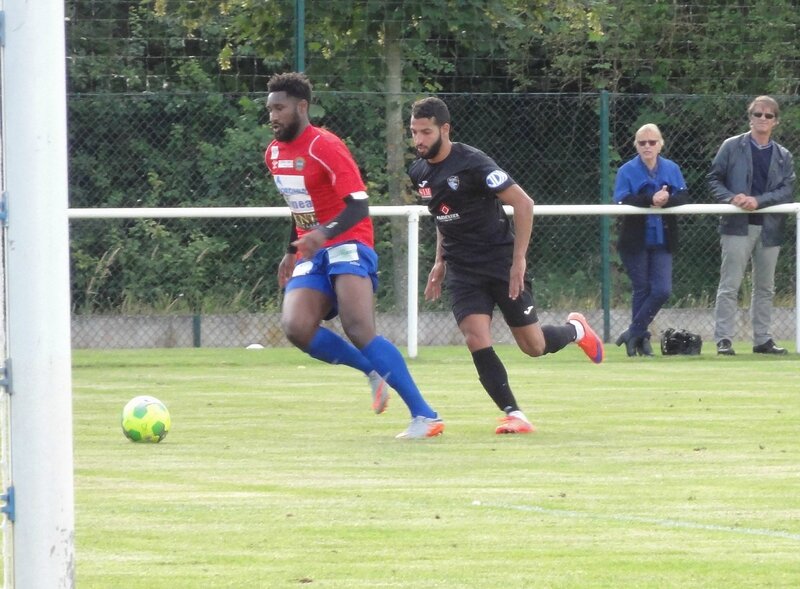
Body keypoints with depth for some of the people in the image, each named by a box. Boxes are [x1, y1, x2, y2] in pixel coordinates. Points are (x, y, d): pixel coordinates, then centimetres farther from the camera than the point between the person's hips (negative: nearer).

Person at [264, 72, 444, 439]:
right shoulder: (274, 154, 13)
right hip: (312, 256, 7)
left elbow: (358, 206, -19)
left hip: (347, 247, -7)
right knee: (295, 327, -20)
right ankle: (375, 371, 0)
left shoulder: (325, 148, -12)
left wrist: (325, 232, -35)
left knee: (359, 331, -24)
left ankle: (425, 416, -22)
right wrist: (292, 251, 25)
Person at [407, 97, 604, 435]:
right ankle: (513, 414, -10)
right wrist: (440, 261, 15)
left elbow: (523, 204, -18)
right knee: (477, 341, -16)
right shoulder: (419, 172, 2)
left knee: (533, 346, 2)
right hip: (462, 270, 5)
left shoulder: (472, 163, -19)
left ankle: (575, 330, 35)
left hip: (501, 262, -5)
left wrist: (518, 261, -19)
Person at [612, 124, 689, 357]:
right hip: (635, 241, -3)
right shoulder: (627, 171, -2)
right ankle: (641, 338, 13)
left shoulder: (672, 169, 7)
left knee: (662, 291, -7)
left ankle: (634, 333, 6)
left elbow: (683, 196, -4)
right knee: (641, 290, 2)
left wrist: (666, 201, -25)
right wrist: (651, 200, -29)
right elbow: (621, 201, -16)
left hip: (662, 241, 3)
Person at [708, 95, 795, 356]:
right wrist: (731, 198, -14)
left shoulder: (783, 156, 11)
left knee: (765, 287, 9)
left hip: (770, 227, 4)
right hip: (737, 226, -4)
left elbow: (787, 191, 1)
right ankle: (724, 339, -8)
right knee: (730, 285, -8)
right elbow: (714, 178, 4)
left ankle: (762, 339, 16)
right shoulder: (732, 147, 5)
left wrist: (758, 201, -14)